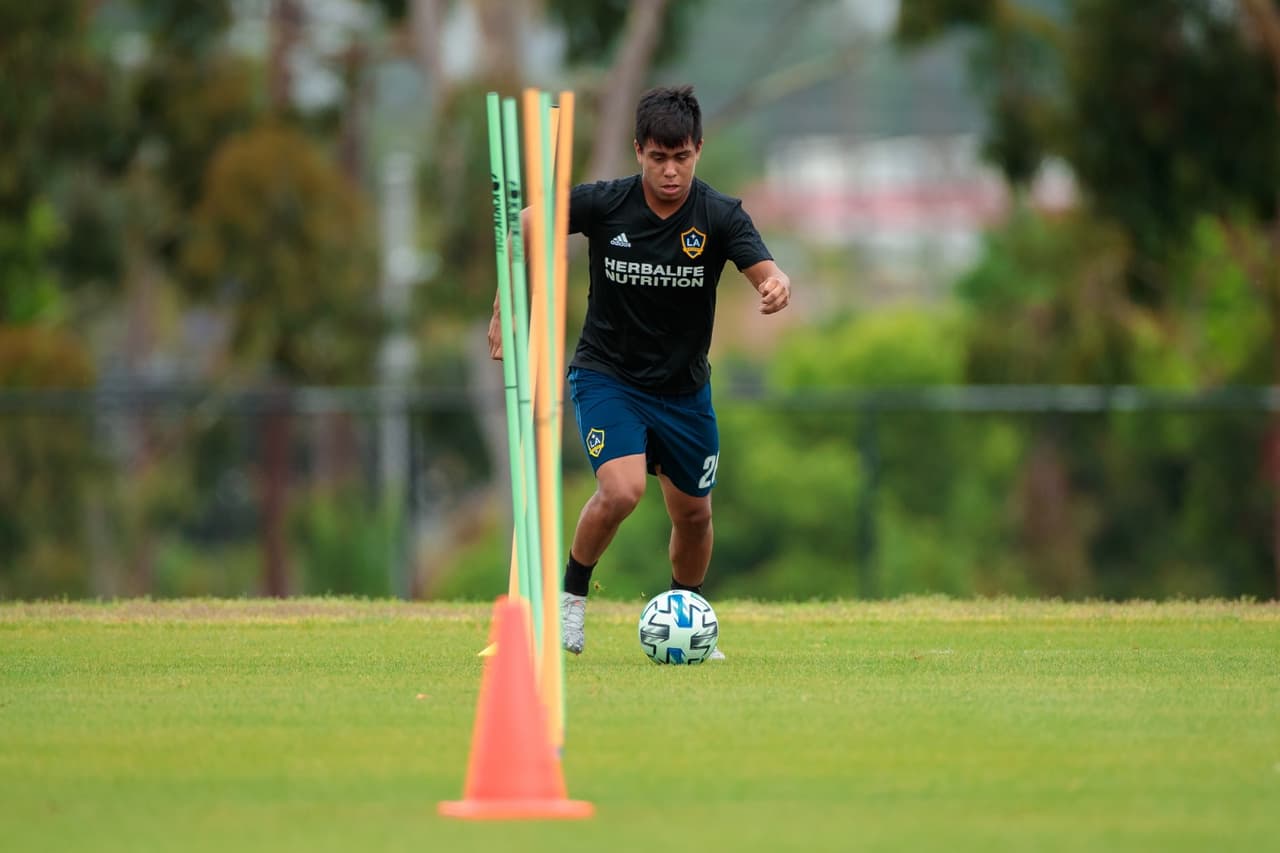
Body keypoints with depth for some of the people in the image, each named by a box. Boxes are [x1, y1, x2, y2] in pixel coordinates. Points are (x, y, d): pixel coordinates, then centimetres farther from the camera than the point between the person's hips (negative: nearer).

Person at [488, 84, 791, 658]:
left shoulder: (720, 216, -16)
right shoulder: (603, 204, -16)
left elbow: (765, 273, -29)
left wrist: (776, 287, -53)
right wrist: (506, 307, -4)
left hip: (684, 388, 3)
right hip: (607, 374, -3)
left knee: (694, 513, 11)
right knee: (622, 489, -24)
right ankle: (571, 595, 0)